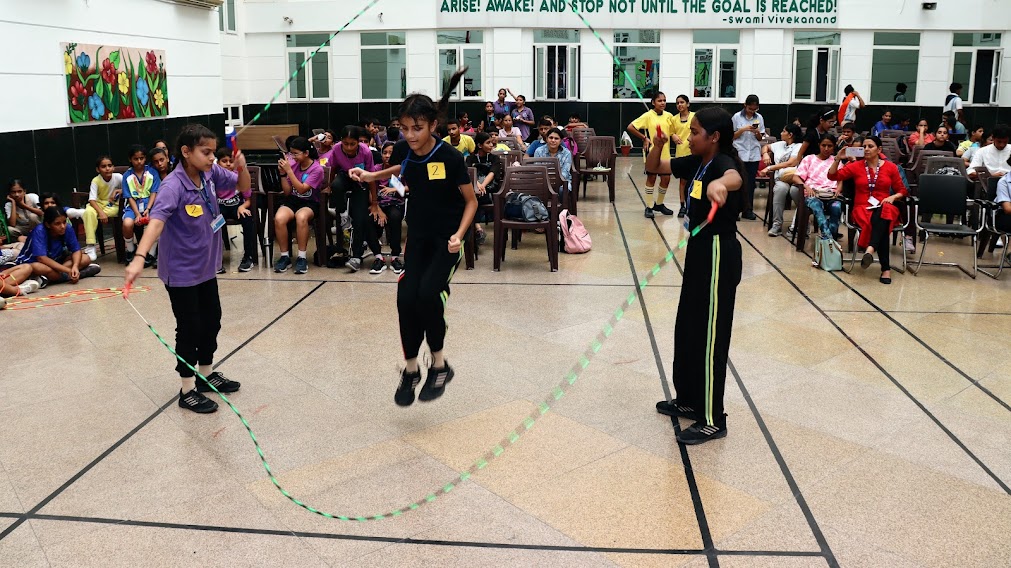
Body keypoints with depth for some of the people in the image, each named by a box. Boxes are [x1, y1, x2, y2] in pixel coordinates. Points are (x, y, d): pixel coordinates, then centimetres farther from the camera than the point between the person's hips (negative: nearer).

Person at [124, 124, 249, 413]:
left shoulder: (210, 173, -6)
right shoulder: (173, 186, -26)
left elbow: (243, 188, 6)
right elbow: (156, 221, -40)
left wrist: (242, 168, -17)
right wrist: (139, 258, -54)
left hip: (206, 265, 7)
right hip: (181, 271, -7)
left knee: (212, 321, 19)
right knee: (190, 329, 3)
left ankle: (207, 374, 38)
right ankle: (187, 390, 19)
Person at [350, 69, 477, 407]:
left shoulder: (450, 158, -21)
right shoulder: (403, 150, -7)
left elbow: (471, 200, -10)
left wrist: (459, 235, -22)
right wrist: (371, 176, 8)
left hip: (447, 238, -4)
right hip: (418, 236, 5)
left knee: (428, 293, -24)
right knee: (406, 298, -8)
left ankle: (439, 364, -3)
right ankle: (411, 369, 11)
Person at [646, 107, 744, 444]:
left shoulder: (723, 163, -20)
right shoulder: (696, 163, 7)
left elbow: (735, 178, -45)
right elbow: (653, 167, 16)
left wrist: (720, 184, -68)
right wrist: (658, 145, -5)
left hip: (718, 255, -9)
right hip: (699, 250, 9)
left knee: (710, 335, -2)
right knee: (687, 329, 18)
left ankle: (712, 420, 9)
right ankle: (689, 400, 34)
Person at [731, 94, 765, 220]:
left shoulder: (759, 118, 8)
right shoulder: (737, 117, 0)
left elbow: (760, 138, 11)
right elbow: (732, 136, 1)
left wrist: (757, 132, -10)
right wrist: (743, 129, -13)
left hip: (754, 155, 2)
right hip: (740, 154, -2)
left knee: (750, 183, 3)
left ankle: (748, 210, 8)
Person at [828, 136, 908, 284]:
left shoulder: (891, 167, 10)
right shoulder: (856, 166, 9)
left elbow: (902, 190, 14)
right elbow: (833, 176, 1)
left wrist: (893, 197, -7)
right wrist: (838, 159, -13)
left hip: (885, 208, 0)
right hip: (862, 208, 0)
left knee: (882, 213, -39)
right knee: (880, 225, -35)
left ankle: (870, 249, -57)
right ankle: (885, 268, -41)